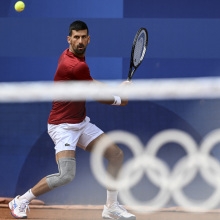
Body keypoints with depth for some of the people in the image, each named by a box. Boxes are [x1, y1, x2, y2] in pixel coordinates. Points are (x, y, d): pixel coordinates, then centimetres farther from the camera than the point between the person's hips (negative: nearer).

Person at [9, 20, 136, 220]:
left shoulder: (76, 57, 6)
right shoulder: (75, 66, -24)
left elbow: (91, 83, 19)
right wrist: (119, 100, 7)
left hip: (81, 123, 10)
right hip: (63, 126, -10)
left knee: (116, 154, 5)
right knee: (66, 175, -22)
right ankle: (21, 201, -2)